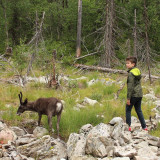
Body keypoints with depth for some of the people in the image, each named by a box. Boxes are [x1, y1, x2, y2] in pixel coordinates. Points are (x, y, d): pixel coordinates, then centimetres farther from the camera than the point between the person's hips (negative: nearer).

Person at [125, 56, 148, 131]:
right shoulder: (138, 71, 10)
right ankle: (144, 127, 15)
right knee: (139, 110, 15)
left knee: (128, 110, 4)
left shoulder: (131, 73, -16)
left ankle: (128, 126, 1)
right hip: (139, 94, 8)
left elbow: (130, 87, -18)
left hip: (133, 95, -8)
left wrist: (128, 98, -16)